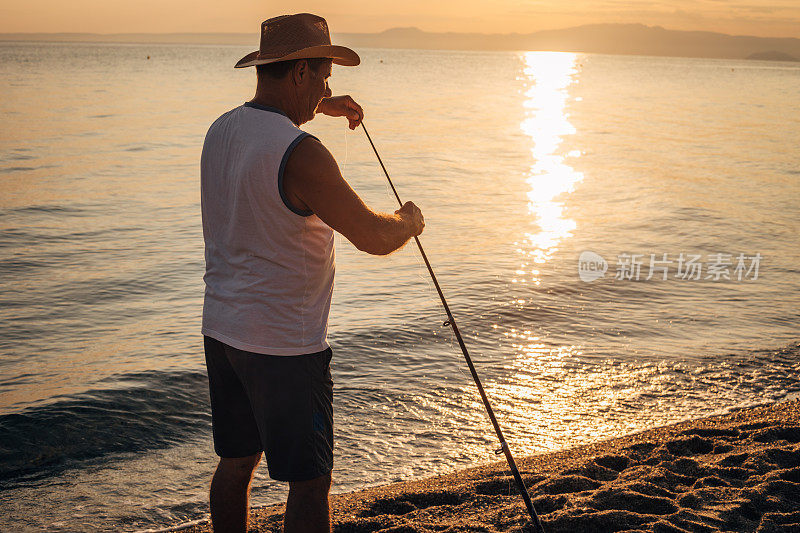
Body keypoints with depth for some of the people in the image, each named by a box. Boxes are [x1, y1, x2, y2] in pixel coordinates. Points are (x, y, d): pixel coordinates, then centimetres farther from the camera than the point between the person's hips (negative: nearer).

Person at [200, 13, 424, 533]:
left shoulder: (222, 130, 5)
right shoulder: (299, 152, -22)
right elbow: (375, 238, -20)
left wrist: (320, 107, 32)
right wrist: (410, 221, 0)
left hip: (222, 330, 9)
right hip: (285, 345, -9)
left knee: (236, 462, 20)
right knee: (310, 481, 3)